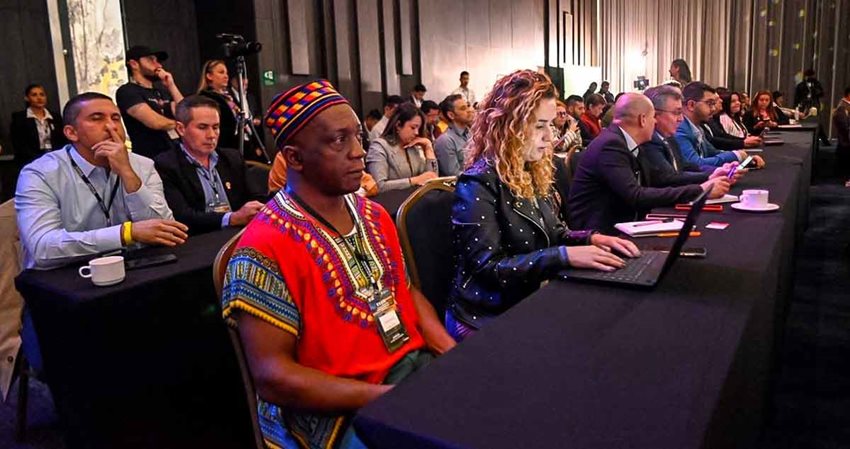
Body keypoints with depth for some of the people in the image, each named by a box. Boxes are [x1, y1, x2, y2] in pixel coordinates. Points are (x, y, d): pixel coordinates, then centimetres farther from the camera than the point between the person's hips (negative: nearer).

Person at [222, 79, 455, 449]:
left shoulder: (376, 216, 6)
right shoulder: (265, 249, -16)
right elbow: (271, 375, -17)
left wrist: (454, 354, -3)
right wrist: (385, 396, -22)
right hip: (334, 410, -7)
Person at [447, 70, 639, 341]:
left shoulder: (535, 172, 7)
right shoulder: (479, 183, -18)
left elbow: (552, 233, 17)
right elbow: (488, 267, -23)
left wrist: (591, 239, -4)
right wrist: (565, 256, -28)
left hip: (532, 303, 8)